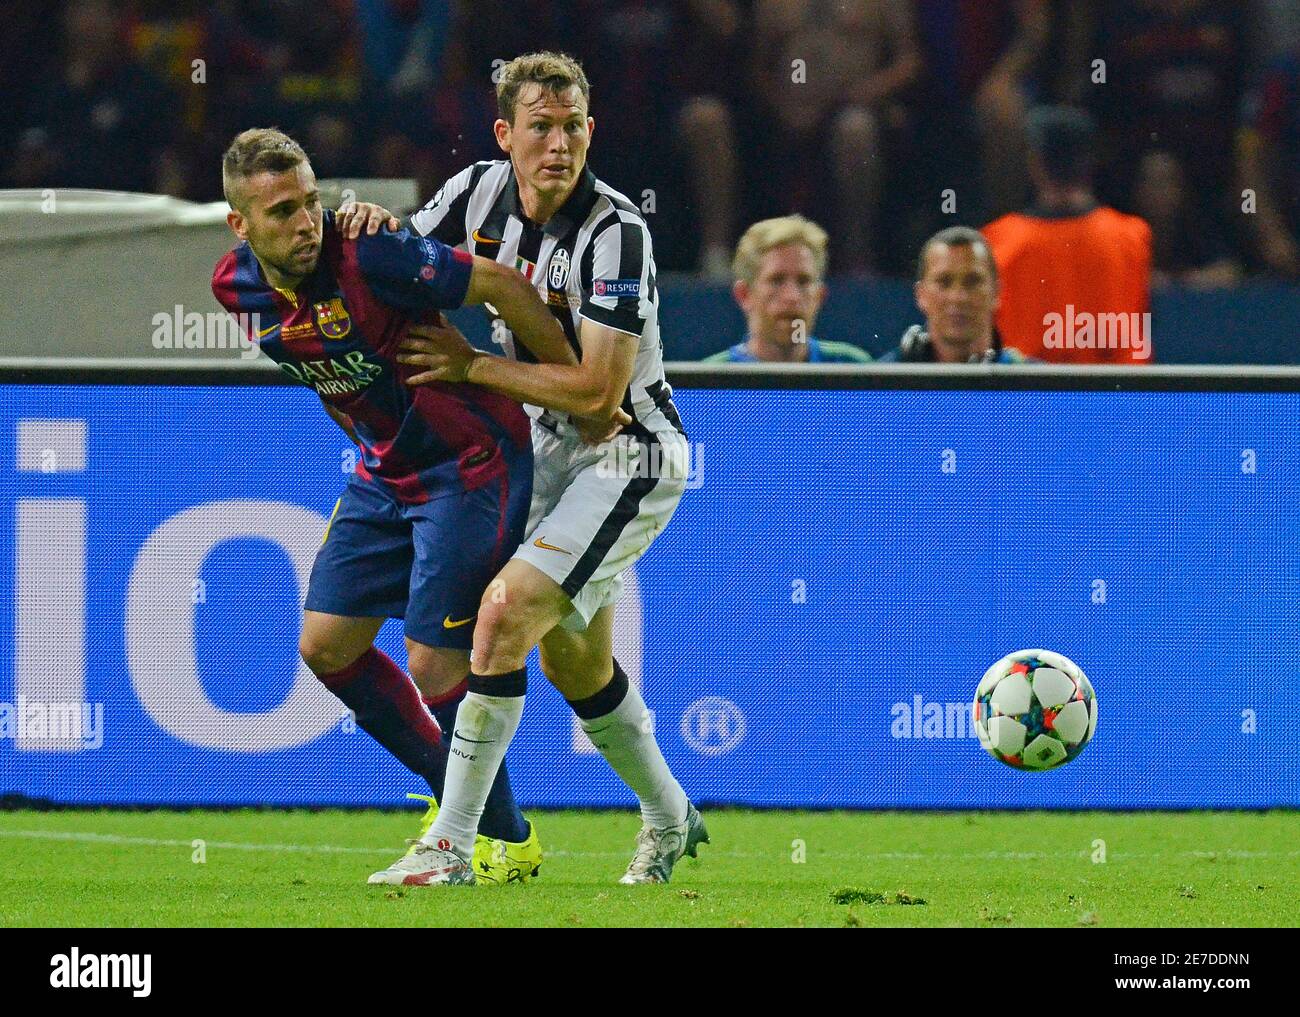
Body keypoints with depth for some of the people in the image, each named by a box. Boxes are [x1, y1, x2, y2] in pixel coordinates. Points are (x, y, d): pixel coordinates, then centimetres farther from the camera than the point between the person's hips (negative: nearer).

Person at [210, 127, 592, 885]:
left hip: (470, 462, -8)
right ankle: (453, 792, 26)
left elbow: (501, 284, -20)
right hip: (385, 472, 8)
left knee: (435, 664, -9)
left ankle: (509, 842, 9)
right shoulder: (236, 288, -5)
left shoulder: (366, 258, -27)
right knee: (326, 646, 8)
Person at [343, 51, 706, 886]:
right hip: (549, 451, 8)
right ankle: (670, 820, 40)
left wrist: (471, 366, -22)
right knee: (575, 667, 16)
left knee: (506, 610, -21)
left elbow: (598, 390, -27)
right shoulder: (479, 193, -4)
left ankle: (451, 848, -18)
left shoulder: (616, 233, -24)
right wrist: (370, 223, -15)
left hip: (626, 454, -8)